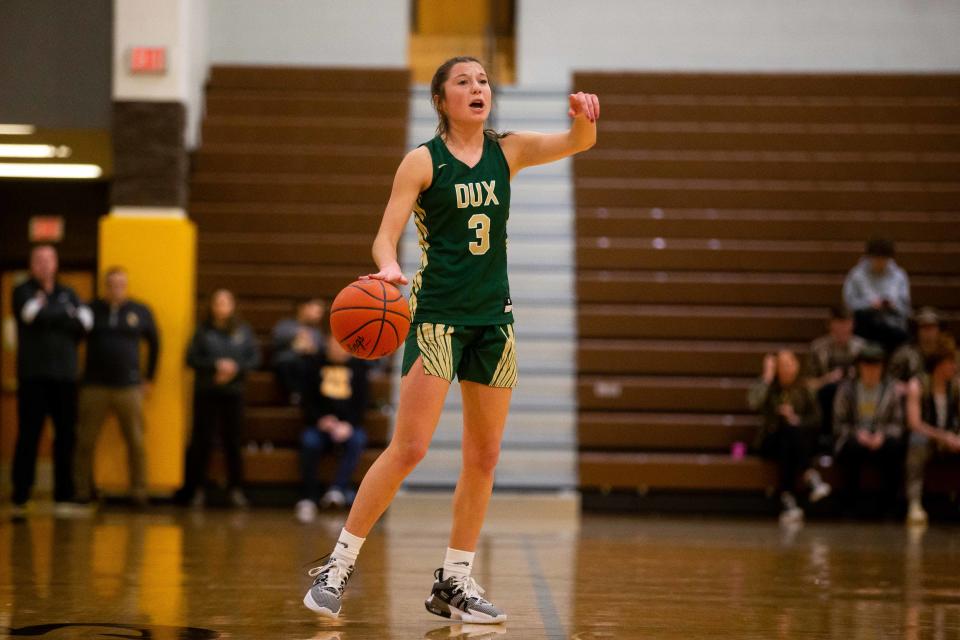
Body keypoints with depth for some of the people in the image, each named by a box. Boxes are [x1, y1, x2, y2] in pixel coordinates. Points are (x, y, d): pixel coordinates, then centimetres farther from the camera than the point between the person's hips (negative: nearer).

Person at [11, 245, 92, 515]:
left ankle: (63, 497, 7)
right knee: (28, 436, -5)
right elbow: (34, 314, -14)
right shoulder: (23, 292, 5)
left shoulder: (68, 294, 16)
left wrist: (49, 314, -8)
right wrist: (67, 315, -3)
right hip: (33, 376, -3)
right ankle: (20, 498, -3)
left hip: (65, 375, 3)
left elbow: (85, 322, 0)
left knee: (66, 436, 2)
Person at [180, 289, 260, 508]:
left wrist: (236, 368, -12)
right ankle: (198, 488, 7)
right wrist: (216, 366, -14)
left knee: (233, 442, 1)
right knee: (202, 441, 0)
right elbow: (192, 358, -2)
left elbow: (255, 358, 4)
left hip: (233, 392, 1)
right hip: (205, 393, -1)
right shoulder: (203, 331, 4)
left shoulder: (244, 331, 7)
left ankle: (235, 489, 9)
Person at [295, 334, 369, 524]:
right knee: (309, 442, -33)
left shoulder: (358, 365, 8)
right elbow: (308, 399, 6)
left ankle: (338, 489, -46)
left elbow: (362, 402, 3)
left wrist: (348, 425, -13)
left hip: (348, 425, 1)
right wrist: (321, 419, -12)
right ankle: (308, 499, -31)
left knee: (357, 440, -34)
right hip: (320, 424, 0)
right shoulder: (316, 364, 7)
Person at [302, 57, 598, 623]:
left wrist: (584, 118, -27)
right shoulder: (423, 161, -4)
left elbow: (577, 143, -4)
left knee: (485, 456, 6)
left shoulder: (507, 151, 7)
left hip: (494, 316, 5)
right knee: (409, 448, -13)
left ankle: (455, 582, 15)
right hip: (438, 314, -5)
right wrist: (389, 268, -33)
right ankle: (338, 566, -4)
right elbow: (386, 236, -10)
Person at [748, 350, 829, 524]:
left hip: (801, 441, 1)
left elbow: (816, 418, 10)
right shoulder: (768, 386, 3)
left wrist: (797, 420, -9)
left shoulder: (803, 388, 9)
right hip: (773, 440, -1)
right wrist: (768, 377, -14)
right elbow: (754, 403, -19)